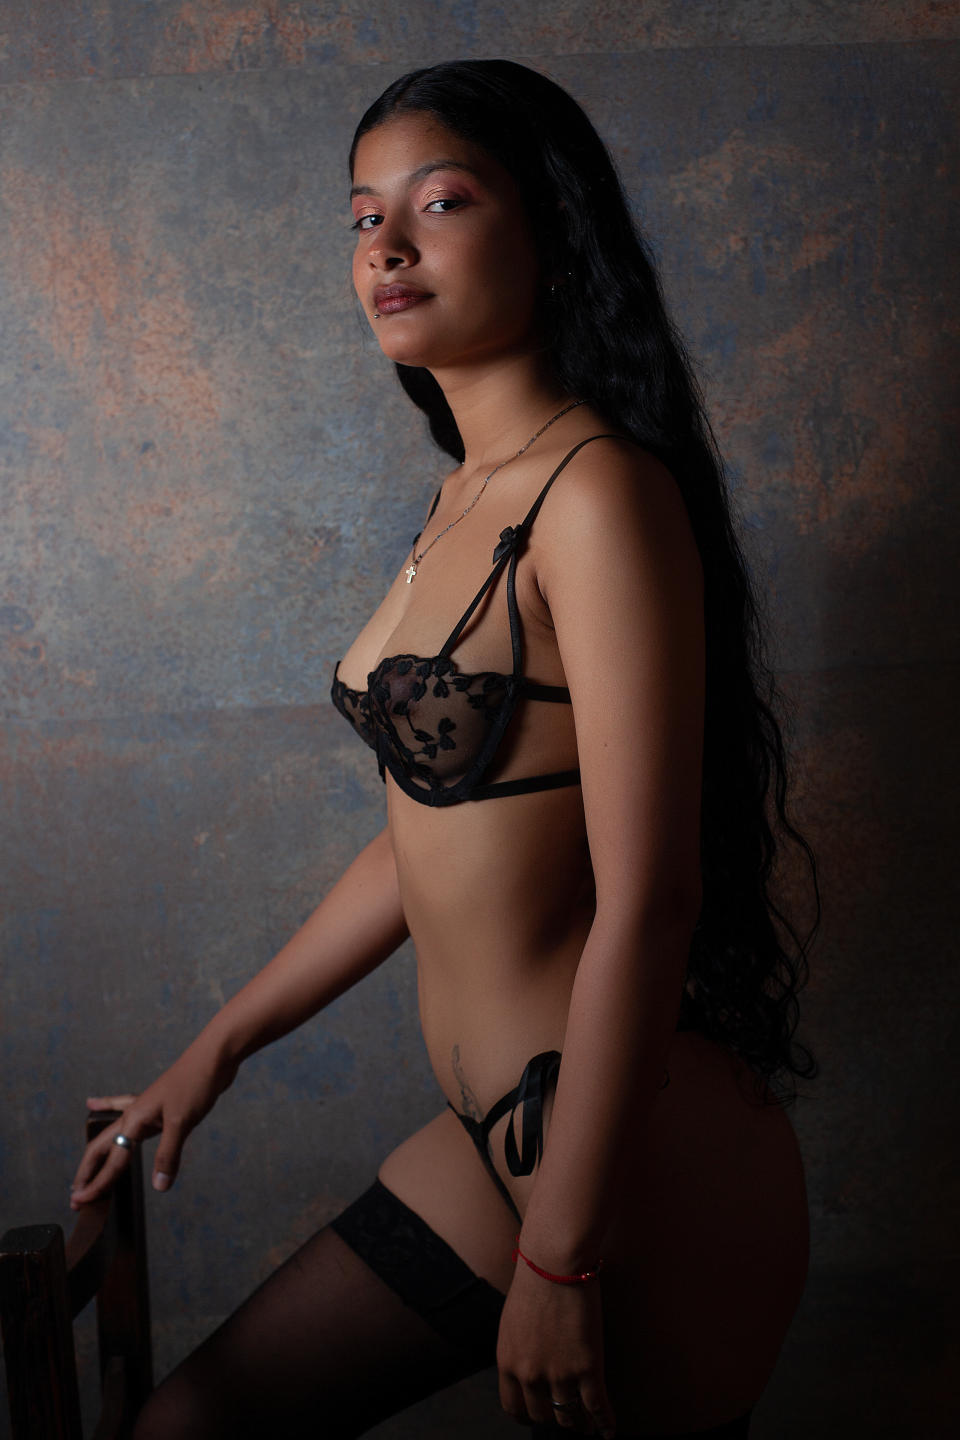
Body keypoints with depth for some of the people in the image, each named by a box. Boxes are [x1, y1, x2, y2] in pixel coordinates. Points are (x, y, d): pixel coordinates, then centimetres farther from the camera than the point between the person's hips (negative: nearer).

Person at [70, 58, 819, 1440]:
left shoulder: (600, 492, -17)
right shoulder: (465, 501, 9)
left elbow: (645, 903, -21)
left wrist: (560, 1259, -16)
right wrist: (217, 1048, 19)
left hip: (643, 1171, -8)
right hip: (492, 1138, 8)